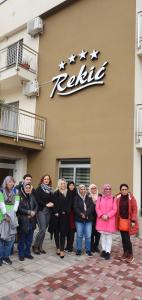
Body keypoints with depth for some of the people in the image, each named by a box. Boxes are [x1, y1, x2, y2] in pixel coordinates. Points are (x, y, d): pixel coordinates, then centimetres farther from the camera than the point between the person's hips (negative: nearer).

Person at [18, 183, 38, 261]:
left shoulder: (32, 196, 7)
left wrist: (33, 212, -10)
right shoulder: (19, 196, -10)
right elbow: (19, 208, -15)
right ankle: (21, 254, 23)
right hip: (22, 221, -5)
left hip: (31, 221, 5)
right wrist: (29, 212, -16)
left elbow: (36, 206, 8)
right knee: (22, 238, 7)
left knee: (29, 238, 13)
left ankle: (27, 252, 28)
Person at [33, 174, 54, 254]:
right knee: (42, 229, -10)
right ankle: (35, 246, 8)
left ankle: (40, 246, 21)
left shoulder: (50, 189, 11)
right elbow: (37, 199, -13)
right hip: (41, 211, -5)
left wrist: (52, 204, -5)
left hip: (48, 211, 5)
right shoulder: (39, 188, -5)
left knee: (44, 230, 9)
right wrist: (46, 204, -15)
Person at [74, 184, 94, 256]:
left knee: (88, 236, 2)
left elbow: (91, 208, -4)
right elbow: (75, 208, -6)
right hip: (79, 219, -1)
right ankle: (78, 249, 18)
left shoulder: (89, 198, 7)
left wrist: (85, 214, -16)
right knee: (79, 235, 4)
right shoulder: (76, 198, 3)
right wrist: (81, 214, -18)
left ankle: (88, 250, 17)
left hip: (88, 219, 1)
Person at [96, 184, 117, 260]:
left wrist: (107, 216, -15)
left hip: (110, 220, -2)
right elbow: (97, 208, 1)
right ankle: (103, 250, 22)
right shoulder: (100, 198, 3)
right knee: (103, 235, 10)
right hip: (101, 219, 2)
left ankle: (108, 251, 8)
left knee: (109, 236, 0)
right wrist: (102, 215, -13)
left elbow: (114, 210, -6)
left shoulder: (113, 199, -2)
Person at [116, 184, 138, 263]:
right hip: (121, 220, 3)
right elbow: (116, 209, 5)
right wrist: (116, 220, 3)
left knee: (127, 238, -4)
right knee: (123, 238, 11)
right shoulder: (118, 198, -1)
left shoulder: (131, 198, -9)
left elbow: (135, 210, -7)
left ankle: (130, 254, 13)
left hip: (128, 221, -3)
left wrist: (133, 220, -12)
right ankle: (125, 253, 27)